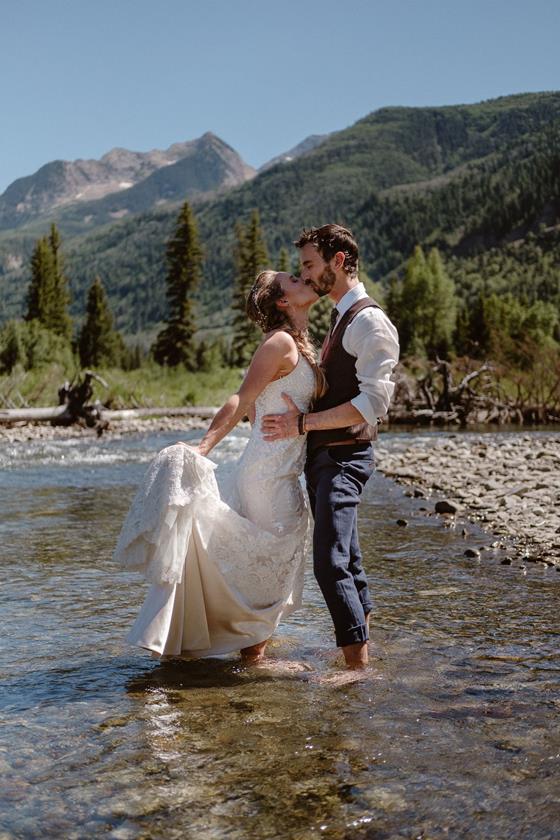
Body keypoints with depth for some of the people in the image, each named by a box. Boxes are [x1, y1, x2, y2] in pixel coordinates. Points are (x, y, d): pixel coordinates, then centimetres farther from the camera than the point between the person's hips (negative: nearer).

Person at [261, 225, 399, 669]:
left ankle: (358, 666, -10)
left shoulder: (369, 321, -14)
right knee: (346, 558, 16)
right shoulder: (342, 319, 18)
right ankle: (364, 641, 28)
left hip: (345, 457, -10)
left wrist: (303, 423, -22)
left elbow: (373, 403, -22)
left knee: (330, 560, -15)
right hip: (324, 454, 10)